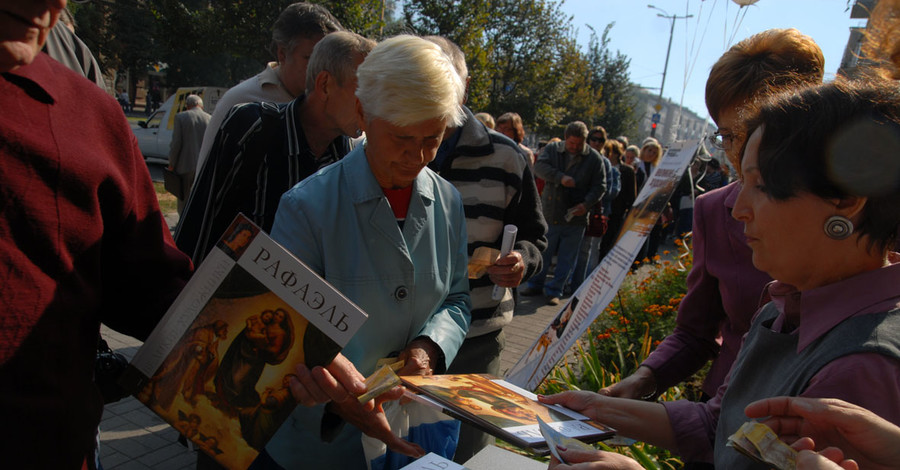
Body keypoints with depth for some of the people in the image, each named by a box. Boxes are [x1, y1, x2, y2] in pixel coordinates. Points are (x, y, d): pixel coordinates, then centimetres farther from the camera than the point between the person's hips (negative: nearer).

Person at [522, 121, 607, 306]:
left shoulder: (594, 158, 1)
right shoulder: (552, 149, 3)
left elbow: (600, 186, 1)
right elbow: (540, 166, -12)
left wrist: (586, 204, -16)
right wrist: (560, 177, -26)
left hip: (575, 217, 0)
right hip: (549, 213, 1)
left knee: (566, 258, 4)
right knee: (542, 251, 10)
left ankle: (554, 291, 16)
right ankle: (535, 285, 27)